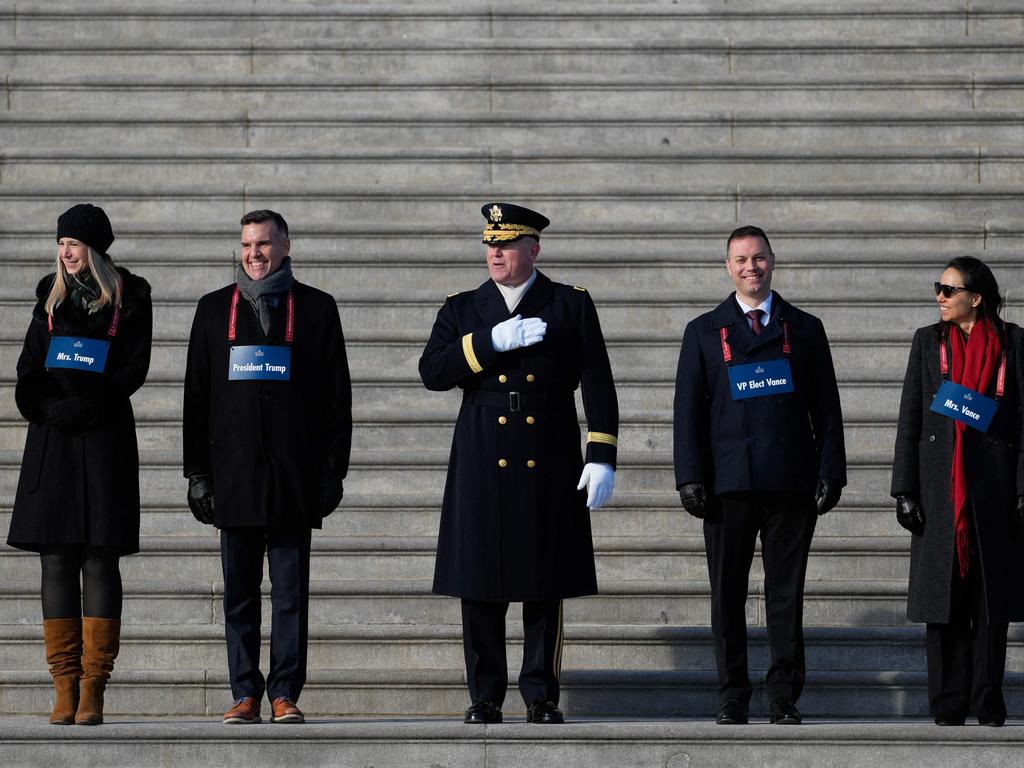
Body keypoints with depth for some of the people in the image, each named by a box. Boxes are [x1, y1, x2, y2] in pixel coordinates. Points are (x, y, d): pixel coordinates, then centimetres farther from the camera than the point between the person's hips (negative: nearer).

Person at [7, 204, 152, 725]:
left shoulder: (129, 296, 3)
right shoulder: (52, 295, 15)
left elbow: (134, 369, -4)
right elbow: (29, 364, 12)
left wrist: (84, 408, -13)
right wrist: (43, 406, -7)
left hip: (104, 436, -3)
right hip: (52, 440, 4)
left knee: (100, 558, -5)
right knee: (57, 559, -1)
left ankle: (93, 690, -5)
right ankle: (65, 689, 0)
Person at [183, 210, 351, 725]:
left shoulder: (317, 308, 6)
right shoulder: (214, 309, 11)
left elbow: (337, 396, 5)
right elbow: (197, 395, 10)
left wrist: (334, 470, -1)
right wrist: (198, 473, 4)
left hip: (294, 473, -1)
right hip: (234, 472, 2)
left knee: (291, 590, -1)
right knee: (239, 591, 3)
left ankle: (285, 693, 4)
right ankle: (245, 694, 8)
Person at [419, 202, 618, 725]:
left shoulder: (572, 307, 6)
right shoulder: (462, 310, 10)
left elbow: (598, 386, 2)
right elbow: (432, 373, -4)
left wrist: (602, 457, -6)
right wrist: (492, 342, -15)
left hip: (548, 466, -1)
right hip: (482, 463, 1)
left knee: (545, 587, 2)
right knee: (480, 586, 1)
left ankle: (542, 697, 9)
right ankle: (485, 697, 9)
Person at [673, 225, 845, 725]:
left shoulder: (805, 329, 12)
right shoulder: (703, 332, 11)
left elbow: (826, 408, 10)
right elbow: (688, 410, 6)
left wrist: (830, 472, 0)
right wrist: (690, 477, -4)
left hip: (790, 482, 0)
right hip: (727, 483, 0)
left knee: (786, 594, 1)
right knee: (727, 594, 2)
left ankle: (785, 699, 7)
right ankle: (732, 698, 8)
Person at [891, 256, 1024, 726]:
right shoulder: (928, 341, 8)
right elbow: (910, 419, 6)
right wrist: (905, 490, -1)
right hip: (941, 489, 1)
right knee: (943, 598, 0)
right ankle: (949, 708, 5)